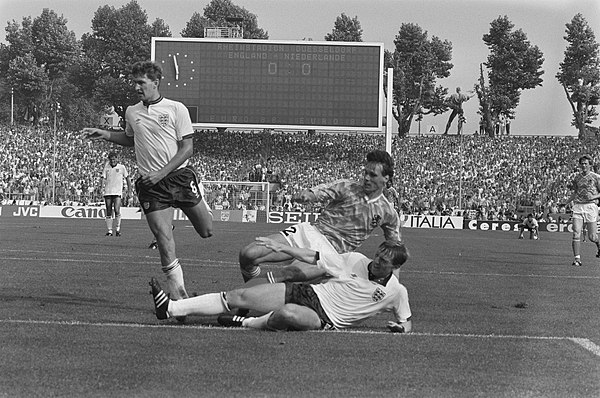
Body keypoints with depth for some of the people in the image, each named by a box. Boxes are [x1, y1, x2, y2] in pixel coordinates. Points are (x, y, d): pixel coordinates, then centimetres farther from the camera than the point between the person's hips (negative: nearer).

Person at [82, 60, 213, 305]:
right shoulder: (131, 113, 8)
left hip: (179, 176, -1)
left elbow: (187, 148, -7)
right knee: (164, 242, -11)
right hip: (150, 184, 2)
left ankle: (199, 196, 39)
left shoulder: (176, 109, -5)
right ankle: (178, 294, -4)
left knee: (206, 231, 5)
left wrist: (161, 173, -15)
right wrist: (106, 135, 12)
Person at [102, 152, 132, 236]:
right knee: (109, 213, 3)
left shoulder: (121, 167, 4)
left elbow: (128, 178, 9)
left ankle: (117, 229, -2)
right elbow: (103, 179, 7)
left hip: (117, 193, -3)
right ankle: (109, 231, 7)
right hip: (108, 192, 3)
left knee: (117, 211, -16)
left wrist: (129, 191, 7)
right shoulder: (106, 168, 10)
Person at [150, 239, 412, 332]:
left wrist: (401, 327, -13)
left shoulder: (396, 292, -1)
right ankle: (171, 308, -6)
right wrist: (282, 248, 7)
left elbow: (407, 321, 10)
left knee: (288, 314, -42)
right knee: (237, 296, -7)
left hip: (326, 320, -4)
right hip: (308, 293, 5)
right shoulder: (356, 260, 7)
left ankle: (248, 324, -11)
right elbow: (314, 258, 12)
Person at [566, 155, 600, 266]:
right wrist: (565, 202, 14)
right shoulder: (577, 178, 12)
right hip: (578, 206, 3)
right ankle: (577, 259, -9)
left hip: (591, 206, -3)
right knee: (576, 234, -10)